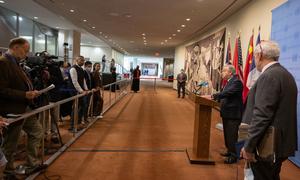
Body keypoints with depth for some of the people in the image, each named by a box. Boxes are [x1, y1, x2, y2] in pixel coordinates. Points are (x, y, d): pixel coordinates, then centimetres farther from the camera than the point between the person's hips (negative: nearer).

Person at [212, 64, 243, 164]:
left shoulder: (236, 82, -17)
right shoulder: (230, 82, 14)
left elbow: (227, 93, -29)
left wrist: (213, 96, -31)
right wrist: (216, 98, -1)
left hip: (233, 114, -10)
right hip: (227, 113, 10)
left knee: (232, 135, -2)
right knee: (227, 134, 18)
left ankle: (233, 156, 8)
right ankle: (229, 151, 32)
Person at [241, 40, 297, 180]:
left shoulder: (269, 76, -19)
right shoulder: (286, 74, 11)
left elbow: (262, 115, -25)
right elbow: (282, 111, 15)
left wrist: (249, 146, -19)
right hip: (280, 142, 9)